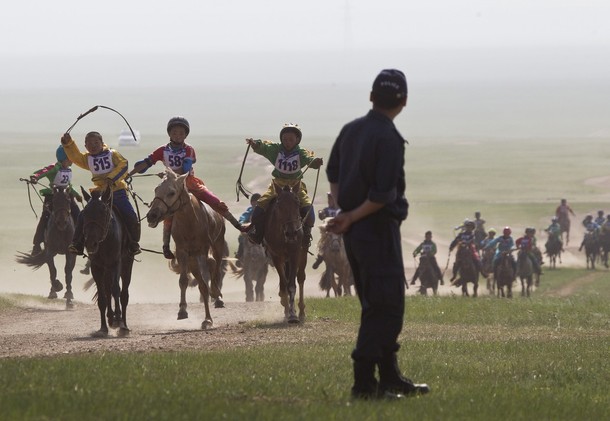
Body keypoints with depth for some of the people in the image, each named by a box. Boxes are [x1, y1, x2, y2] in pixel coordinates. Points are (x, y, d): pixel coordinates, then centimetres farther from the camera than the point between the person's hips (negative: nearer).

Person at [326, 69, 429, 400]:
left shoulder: (350, 130, 9)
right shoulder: (389, 139, -17)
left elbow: (333, 173, 19)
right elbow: (383, 195, -22)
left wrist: (345, 214, 12)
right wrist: (351, 218, -10)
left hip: (353, 232, 9)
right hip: (378, 229, -9)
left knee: (378, 306, 17)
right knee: (385, 307, -5)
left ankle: (390, 378, 23)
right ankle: (364, 382, -10)